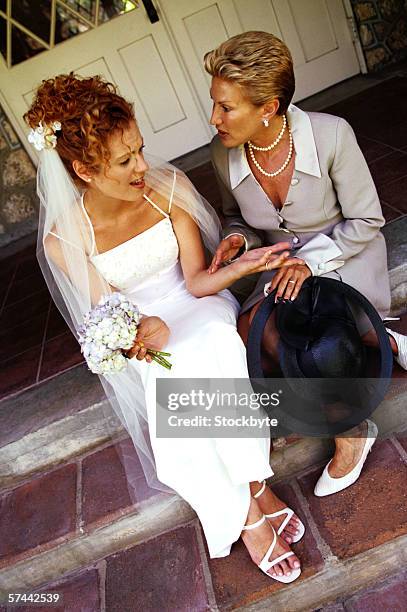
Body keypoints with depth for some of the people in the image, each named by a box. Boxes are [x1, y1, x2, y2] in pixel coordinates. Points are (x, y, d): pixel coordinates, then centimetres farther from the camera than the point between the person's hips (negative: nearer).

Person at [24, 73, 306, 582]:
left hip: (199, 306, 1)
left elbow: (196, 281, -14)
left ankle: (248, 496, -12)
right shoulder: (65, 238, -15)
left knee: (219, 345, -32)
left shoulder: (168, 189, -13)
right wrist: (145, 329, -32)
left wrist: (240, 266, -34)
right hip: (148, 328, 0)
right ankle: (250, 510, -3)